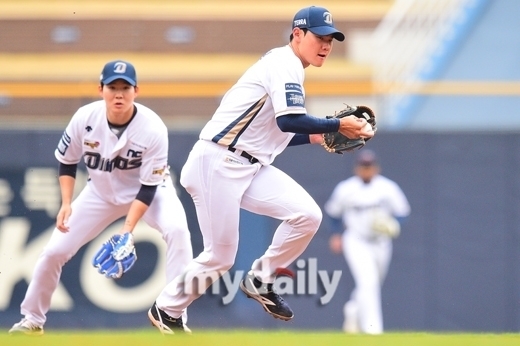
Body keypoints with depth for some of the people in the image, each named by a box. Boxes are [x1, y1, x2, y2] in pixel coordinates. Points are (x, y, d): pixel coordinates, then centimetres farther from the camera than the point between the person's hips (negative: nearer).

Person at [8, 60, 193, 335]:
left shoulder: (153, 129, -30)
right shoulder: (85, 119, -23)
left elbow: (148, 188, -24)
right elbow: (66, 161, -5)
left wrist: (127, 229, -32)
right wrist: (66, 204, -17)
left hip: (149, 190, -2)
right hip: (101, 192, 2)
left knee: (176, 230, -31)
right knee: (55, 250, -4)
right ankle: (32, 320, 17)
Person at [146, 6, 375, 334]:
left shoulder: (288, 71, 18)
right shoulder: (284, 63, -11)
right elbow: (288, 121, -24)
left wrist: (314, 136, 12)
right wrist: (339, 125, -18)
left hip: (251, 167, 9)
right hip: (218, 163, -9)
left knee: (308, 215, -7)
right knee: (220, 257, -5)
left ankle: (260, 281, 9)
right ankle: (166, 309, 17)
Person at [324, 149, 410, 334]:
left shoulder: (388, 188, -7)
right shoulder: (345, 189, -7)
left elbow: (402, 212, -2)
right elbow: (332, 211, 9)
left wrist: (394, 225, -21)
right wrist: (336, 234, 9)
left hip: (380, 243, 3)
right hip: (356, 242, -3)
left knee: (373, 284, 17)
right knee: (368, 281, -20)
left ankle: (353, 311, 45)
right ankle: (371, 325, -20)